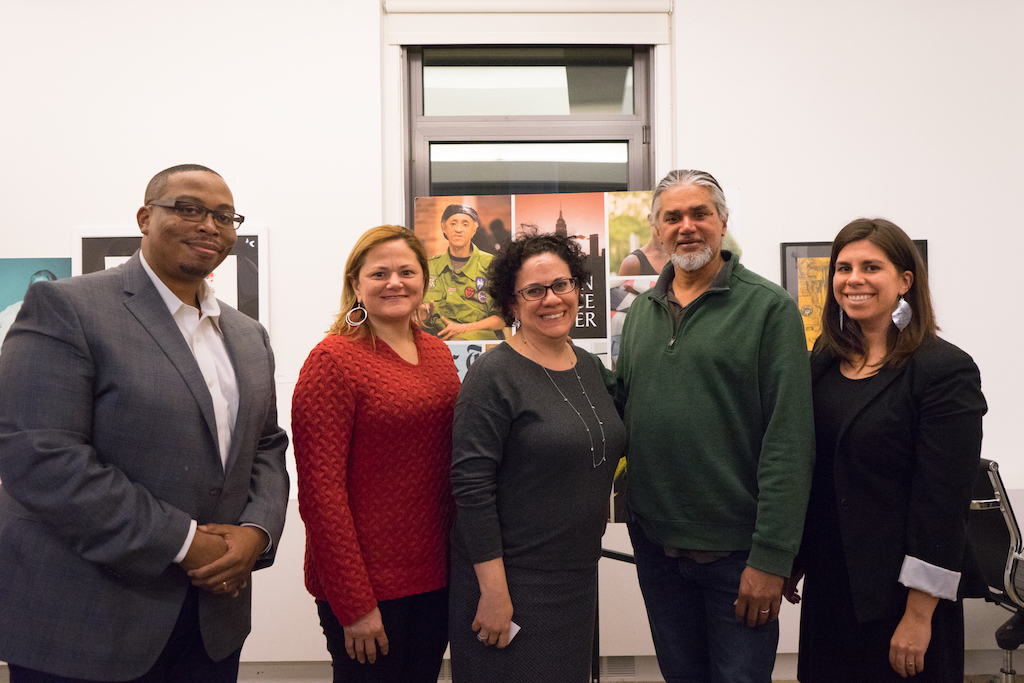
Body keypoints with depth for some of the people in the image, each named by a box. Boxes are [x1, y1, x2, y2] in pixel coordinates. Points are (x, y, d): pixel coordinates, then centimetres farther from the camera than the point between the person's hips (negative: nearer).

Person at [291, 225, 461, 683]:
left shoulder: (438, 354, 7)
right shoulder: (333, 360, -12)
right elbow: (320, 493, -15)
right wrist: (354, 604, -15)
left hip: (436, 576, 6)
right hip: (366, 585, -6)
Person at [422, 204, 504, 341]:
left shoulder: (490, 264, 7)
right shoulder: (431, 265, 17)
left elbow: (502, 318, 1)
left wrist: (464, 329, -13)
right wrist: (423, 315, -3)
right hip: (436, 337, 4)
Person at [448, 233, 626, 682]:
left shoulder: (589, 365, 7)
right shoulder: (494, 375, -16)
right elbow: (471, 486, -19)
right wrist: (493, 590, -20)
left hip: (579, 576, 7)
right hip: (511, 580, -7)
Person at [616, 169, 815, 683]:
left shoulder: (769, 308, -9)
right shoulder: (640, 313, 8)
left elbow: (789, 443, -14)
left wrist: (771, 557, -16)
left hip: (735, 550, -5)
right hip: (654, 541, 5)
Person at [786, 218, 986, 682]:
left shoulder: (946, 370, -13)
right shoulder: (823, 362, 5)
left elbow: (942, 504, -16)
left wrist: (919, 615, -17)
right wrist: (789, 563, 12)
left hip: (897, 596, -5)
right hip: (826, 587, 6)